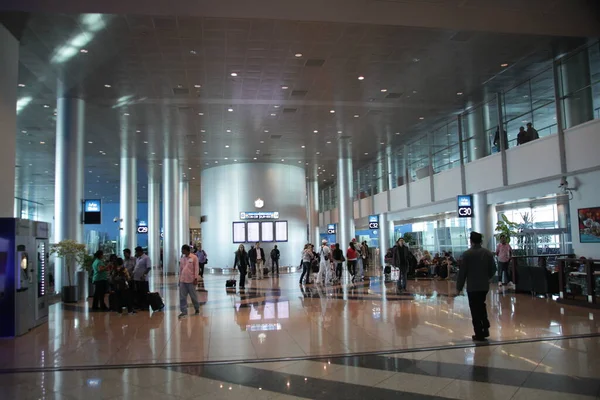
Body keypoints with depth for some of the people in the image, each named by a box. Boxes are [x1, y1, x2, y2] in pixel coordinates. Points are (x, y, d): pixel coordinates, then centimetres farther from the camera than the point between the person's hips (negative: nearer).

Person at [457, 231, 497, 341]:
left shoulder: (467, 254, -13)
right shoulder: (488, 253, 0)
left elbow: (462, 272, -11)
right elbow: (493, 269, 5)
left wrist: (459, 287, -2)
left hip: (472, 286, -4)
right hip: (484, 285, 5)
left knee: (475, 310, 4)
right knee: (481, 306, 23)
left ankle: (479, 334, 8)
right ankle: (485, 329, 18)